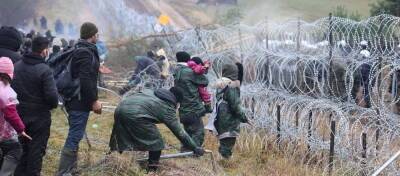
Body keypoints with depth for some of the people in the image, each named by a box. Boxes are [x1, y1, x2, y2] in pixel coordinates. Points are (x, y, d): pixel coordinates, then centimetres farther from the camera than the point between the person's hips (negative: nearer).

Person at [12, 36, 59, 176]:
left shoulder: (16, 66, 1)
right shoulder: (44, 70, -18)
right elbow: (52, 96, -21)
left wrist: (19, 104, 15)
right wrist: (53, 104, 0)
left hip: (20, 114, 6)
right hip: (39, 117, -6)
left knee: (22, 148, 19)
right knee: (37, 149, 7)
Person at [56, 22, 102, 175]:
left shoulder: (79, 50, 15)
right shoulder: (85, 52, -16)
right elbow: (85, 80, -23)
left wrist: (93, 98, 18)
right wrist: (94, 100, -18)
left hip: (75, 101, 10)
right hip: (80, 101, -10)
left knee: (74, 136, 17)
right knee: (74, 137, -8)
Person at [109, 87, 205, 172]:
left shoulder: (151, 92, 29)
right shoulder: (167, 109, 9)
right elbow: (180, 133, 9)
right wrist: (195, 148, 16)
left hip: (121, 106, 8)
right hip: (135, 114, -8)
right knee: (156, 142, 8)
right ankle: (152, 169, 13)